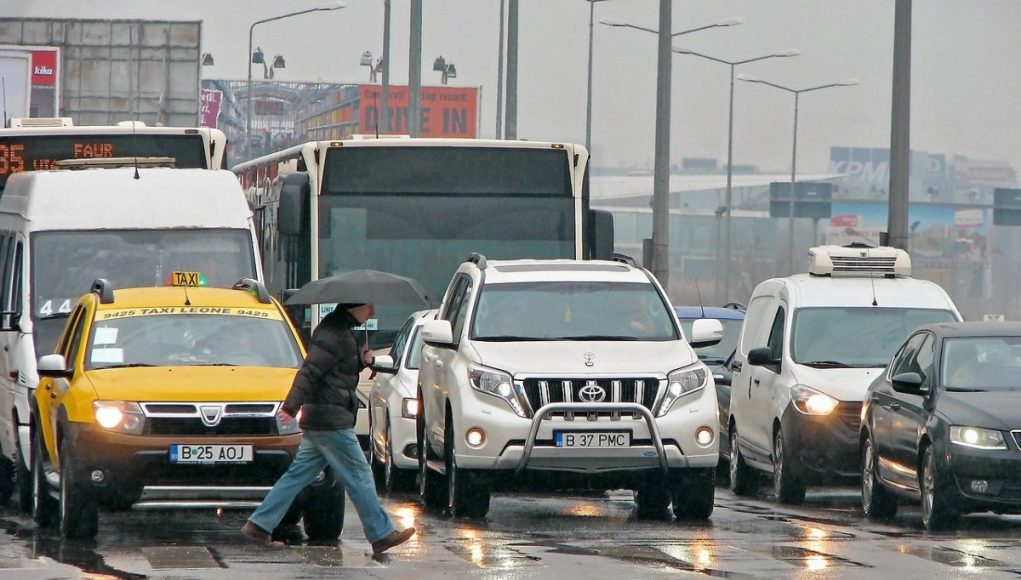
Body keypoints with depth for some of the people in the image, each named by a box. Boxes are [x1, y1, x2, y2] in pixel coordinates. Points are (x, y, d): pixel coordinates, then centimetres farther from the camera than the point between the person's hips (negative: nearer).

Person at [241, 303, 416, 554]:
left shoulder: (341, 331, 17)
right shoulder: (334, 334, -16)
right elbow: (310, 370, -23)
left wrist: (361, 361, 7)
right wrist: (291, 406, -29)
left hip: (315, 421, 10)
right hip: (331, 421, -10)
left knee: (299, 474, 10)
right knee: (358, 475, -2)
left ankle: (259, 524, 8)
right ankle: (381, 535, 4)